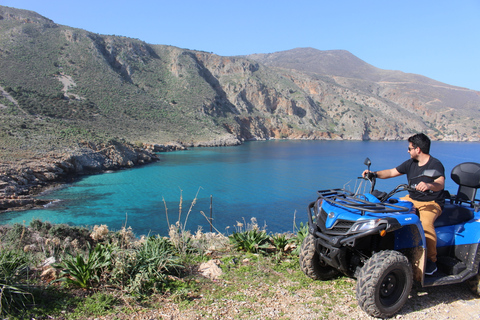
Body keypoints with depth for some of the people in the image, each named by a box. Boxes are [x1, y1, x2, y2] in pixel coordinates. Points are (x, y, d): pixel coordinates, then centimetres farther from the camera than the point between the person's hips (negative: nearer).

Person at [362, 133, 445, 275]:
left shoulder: (435, 164, -13)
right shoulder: (411, 163, 8)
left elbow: (440, 183, -31)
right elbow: (391, 172, 13)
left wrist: (429, 185, -53)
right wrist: (374, 174, -1)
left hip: (431, 203, -7)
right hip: (411, 199, 7)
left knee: (425, 223, -34)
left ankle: (432, 260, -17)